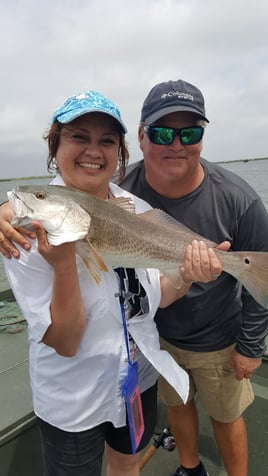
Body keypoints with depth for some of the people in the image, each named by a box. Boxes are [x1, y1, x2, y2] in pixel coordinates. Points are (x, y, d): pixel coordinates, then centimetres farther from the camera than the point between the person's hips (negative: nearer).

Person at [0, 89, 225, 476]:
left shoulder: (139, 209, -10)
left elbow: (158, 296, -2)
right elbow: (64, 342, -23)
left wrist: (187, 274, -23)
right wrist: (63, 262, -38)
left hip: (140, 376, 4)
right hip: (73, 399, -3)